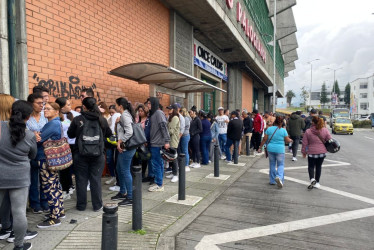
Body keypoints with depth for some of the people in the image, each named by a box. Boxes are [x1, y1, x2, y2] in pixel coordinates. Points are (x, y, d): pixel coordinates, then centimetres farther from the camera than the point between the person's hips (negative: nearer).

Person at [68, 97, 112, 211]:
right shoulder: (102, 120, -3)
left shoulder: (77, 119, -8)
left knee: (81, 180, 11)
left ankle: (81, 205, 23)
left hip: (81, 154, -1)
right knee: (96, 180, 9)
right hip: (98, 155, 1)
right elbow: (109, 134, 11)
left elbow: (70, 134, 5)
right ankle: (97, 205, 17)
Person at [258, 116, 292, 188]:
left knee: (272, 164, 14)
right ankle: (279, 177, -18)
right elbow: (287, 140, 0)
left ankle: (272, 181, 21)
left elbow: (264, 139, -2)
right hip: (280, 150, -2)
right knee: (280, 165, 8)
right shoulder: (283, 130, -7)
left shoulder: (269, 129, -2)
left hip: (270, 149, 2)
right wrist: (290, 140, 22)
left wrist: (260, 147, 6)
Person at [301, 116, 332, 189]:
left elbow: (304, 143, -7)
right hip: (322, 152, 3)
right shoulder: (325, 130, -5)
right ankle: (317, 182, 21)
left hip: (312, 153, -3)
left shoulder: (308, 132, -12)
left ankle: (312, 179, -11)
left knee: (311, 166, 12)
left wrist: (304, 152, 5)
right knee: (318, 166, 15)